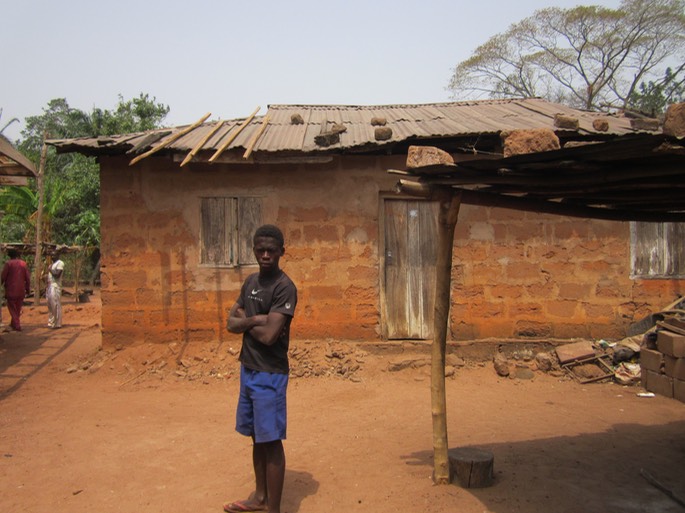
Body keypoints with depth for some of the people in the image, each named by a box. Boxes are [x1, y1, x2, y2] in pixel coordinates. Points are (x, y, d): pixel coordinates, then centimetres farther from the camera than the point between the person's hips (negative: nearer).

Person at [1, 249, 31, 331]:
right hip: (21, 290, 4)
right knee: (18, 308, 16)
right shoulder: (23, 264, 4)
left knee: (12, 308, 4)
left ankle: (17, 326, -2)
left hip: (11, 290, -4)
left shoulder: (8, 263, -8)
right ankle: (13, 323, 28)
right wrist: (28, 289, 12)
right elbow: (28, 278, 5)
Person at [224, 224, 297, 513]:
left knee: (271, 441, -1)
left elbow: (269, 335, -24)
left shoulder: (284, 288, -16)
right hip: (248, 369, 8)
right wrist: (254, 319, -14)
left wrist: (245, 321, -6)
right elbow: (231, 323, 5)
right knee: (257, 437, 19)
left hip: (270, 374, -8)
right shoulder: (251, 281, 9)